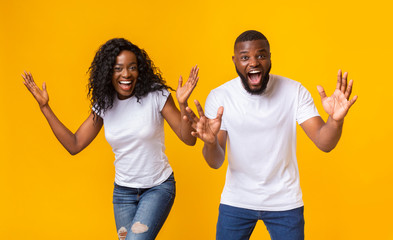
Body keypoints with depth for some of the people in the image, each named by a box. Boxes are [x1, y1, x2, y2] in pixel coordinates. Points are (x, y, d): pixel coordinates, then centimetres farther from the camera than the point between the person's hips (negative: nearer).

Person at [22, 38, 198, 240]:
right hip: (122, 191, 5)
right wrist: (44, 107, -2)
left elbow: (189, 140, -14)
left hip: (158, 187, -4)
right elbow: (74, 145, 2)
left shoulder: (156, 96, -14)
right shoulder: (104, 104, -1)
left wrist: (183, 105, -32)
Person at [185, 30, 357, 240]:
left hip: (285, 201, 0)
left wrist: (335, 120, -37)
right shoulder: (219, 97, -12)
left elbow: (323, 143, -15)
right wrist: (210, 143, -38)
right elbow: (216, 163, -15)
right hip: (236, 200, 0)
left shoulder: (294, 91, -10)